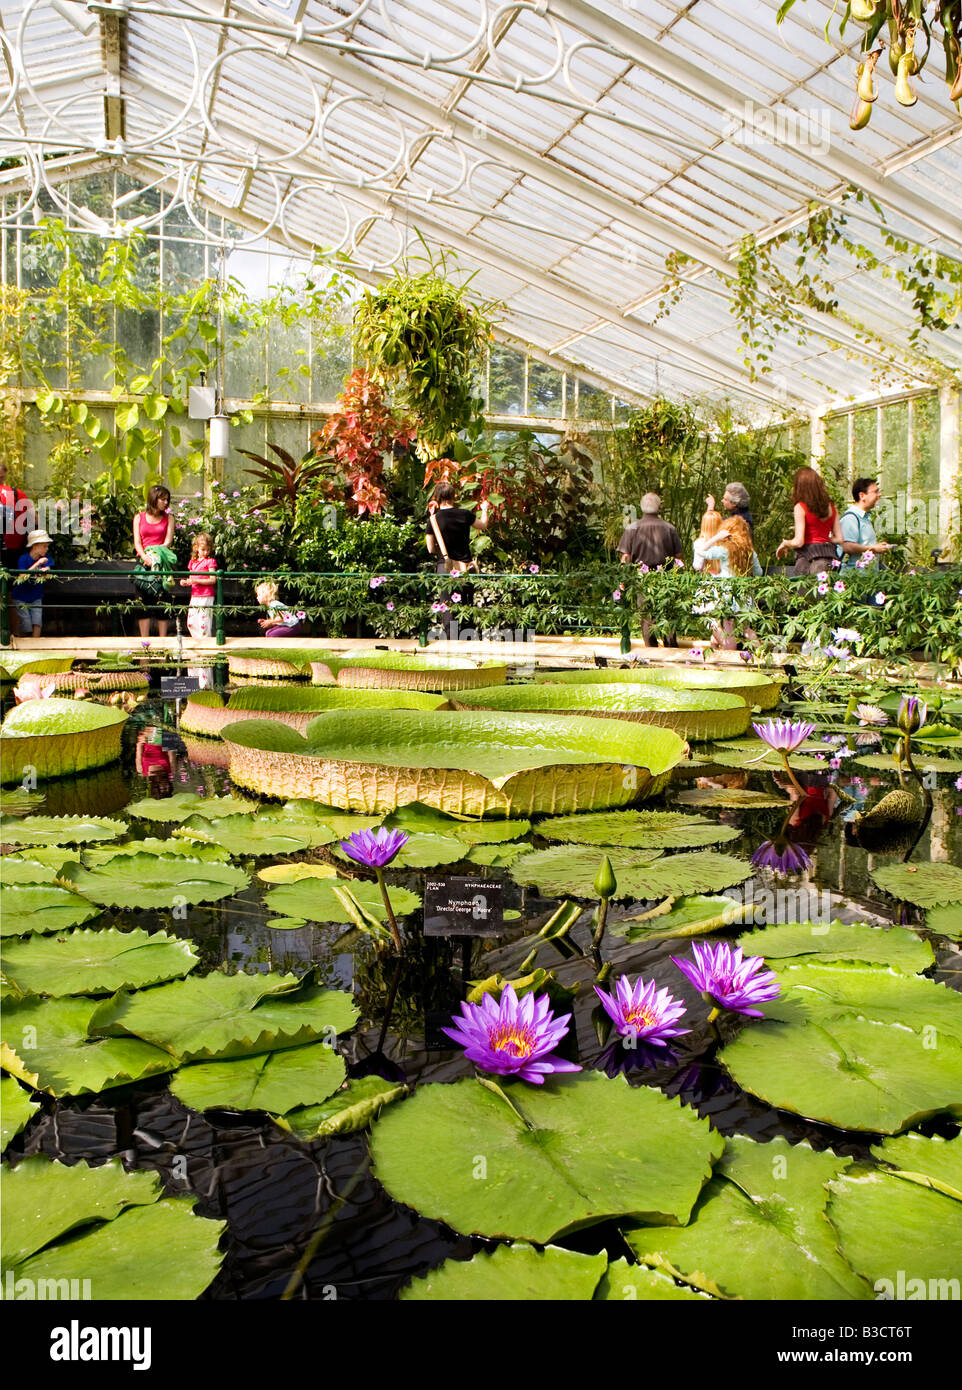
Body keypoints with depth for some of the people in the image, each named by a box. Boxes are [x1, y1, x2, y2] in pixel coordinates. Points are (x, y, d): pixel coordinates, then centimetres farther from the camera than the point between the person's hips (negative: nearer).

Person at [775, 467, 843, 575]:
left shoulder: (800, 507, -7)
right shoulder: (831, 507, 9)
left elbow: (798, 542, -12)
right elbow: (839, 539, 10)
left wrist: (784, 543, 7)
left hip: (807, 555, -5)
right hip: (827, 554, 5)